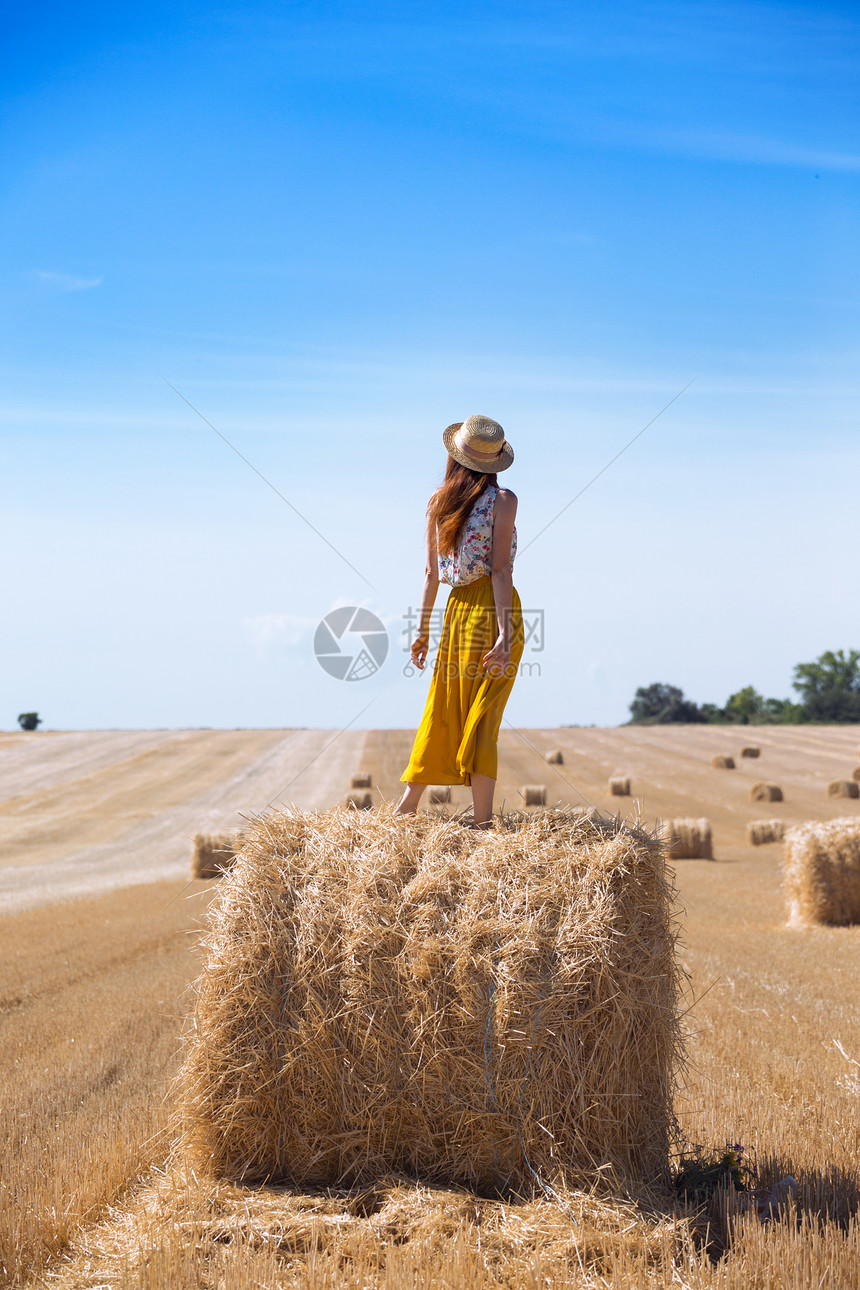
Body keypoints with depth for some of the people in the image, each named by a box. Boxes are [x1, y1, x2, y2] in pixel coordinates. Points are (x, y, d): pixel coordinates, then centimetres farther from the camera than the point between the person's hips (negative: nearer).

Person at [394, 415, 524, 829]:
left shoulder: (438, 501, 8)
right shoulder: (502, 500, -6)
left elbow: (431, 572, 11)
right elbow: (500, 569, -14)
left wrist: (423, 629, 17)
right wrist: (504, 633, -17)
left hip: (457, 609, 4)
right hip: (493, 609, -4)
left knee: (442, 715, 14)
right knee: (481, 720, -4)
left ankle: (406, 807, 19)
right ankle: (482, 822, -3)